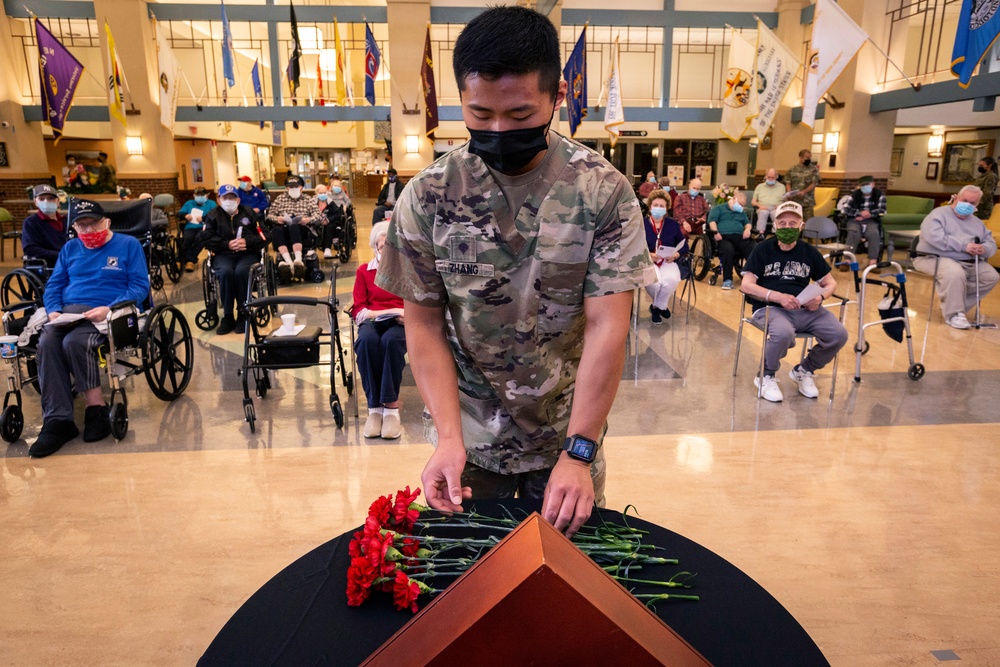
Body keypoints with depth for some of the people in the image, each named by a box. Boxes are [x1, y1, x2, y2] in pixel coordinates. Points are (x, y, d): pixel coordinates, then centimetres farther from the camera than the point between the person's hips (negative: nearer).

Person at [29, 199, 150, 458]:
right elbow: (53, 286, 18)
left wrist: (109, 309, -18)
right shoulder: (69, 248, 22)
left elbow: (140, 286, -4)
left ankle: (96, 409, -19)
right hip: (68, 312, 5)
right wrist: (54, 311, -5)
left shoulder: (128, 245, 7)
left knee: (74, 342, -35)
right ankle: (57, 421, -28)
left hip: (109, 313, -5)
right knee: (46, 343, -28)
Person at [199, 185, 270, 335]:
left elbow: (264, 237, 4)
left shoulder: (249, 213, 12)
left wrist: (246, 242, -14)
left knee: (241, 271, -34)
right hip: (223, 255, 1)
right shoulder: (213, 215, 12)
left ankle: (243, 314, -21)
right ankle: (227, 316, -23)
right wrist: (227, 244, -13)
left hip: (248, 253, -1)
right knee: (225, 272, -34)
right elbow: (205, 239, 1)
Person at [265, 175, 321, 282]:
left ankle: (298, 259, -58)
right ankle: (288, 261, -53)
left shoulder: (308, 199, 23)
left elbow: (318, 216, 9)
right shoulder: (280, 198, 27)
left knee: (293, 227, -39)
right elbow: (270, 214, 18)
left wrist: (308, 219, -13)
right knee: (276, 230, -36)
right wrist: (277, 218, -5)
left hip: (301, 230, -2)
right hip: (284, 228, 2)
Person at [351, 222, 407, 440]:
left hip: (401, 322, -1)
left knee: (391, 340, -40)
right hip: (372, 321, 1)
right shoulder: (364, 271, 21)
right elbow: (358, 309, 12)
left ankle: (391, 406, -35)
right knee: (366, 340, -38)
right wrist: (373, 313, -10)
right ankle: (374, 406, -34)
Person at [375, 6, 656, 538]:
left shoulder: (604, 192, -14)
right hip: (468, 438, 1)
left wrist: (578, 453, -23)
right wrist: (449, 437, -18)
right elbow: (425, 324, -7)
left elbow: (607, 328, -17)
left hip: (570, 434, 0)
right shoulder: (427, 196, -11)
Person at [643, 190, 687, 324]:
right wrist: (648, 255, -20)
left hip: (668, 262, 2)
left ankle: (656, 307, -4)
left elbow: (684, 246, 12)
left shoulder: (673, 224, 11)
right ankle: (661, 306, 1)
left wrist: (675, 255, -9)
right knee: (653, 281, -35)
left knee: (672, 280, -33)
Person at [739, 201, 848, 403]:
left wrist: (820, 297, -6)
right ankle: (766, 376, -6)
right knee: (784, 333, -37)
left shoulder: (810, 252, 13)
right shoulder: (762, 249, 2)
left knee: (839, 334, -19)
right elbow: (746, 285, -7)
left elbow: (830, 283, 18)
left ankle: (804, 370, 10)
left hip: (806, 309, 4)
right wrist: (778, 296, -20)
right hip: (769, 307, -4)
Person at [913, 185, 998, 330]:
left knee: (991, 277, -11)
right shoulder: (939, 214, -2)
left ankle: (951, 305, -1)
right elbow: (933, 237, -21)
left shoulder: (977, 222, 22)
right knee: (955, 273, -36)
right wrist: (963, 246, -22)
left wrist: (984, 249, -10)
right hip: (936, 258, -8)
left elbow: (992, 244, 17)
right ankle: (953, 314, -19)